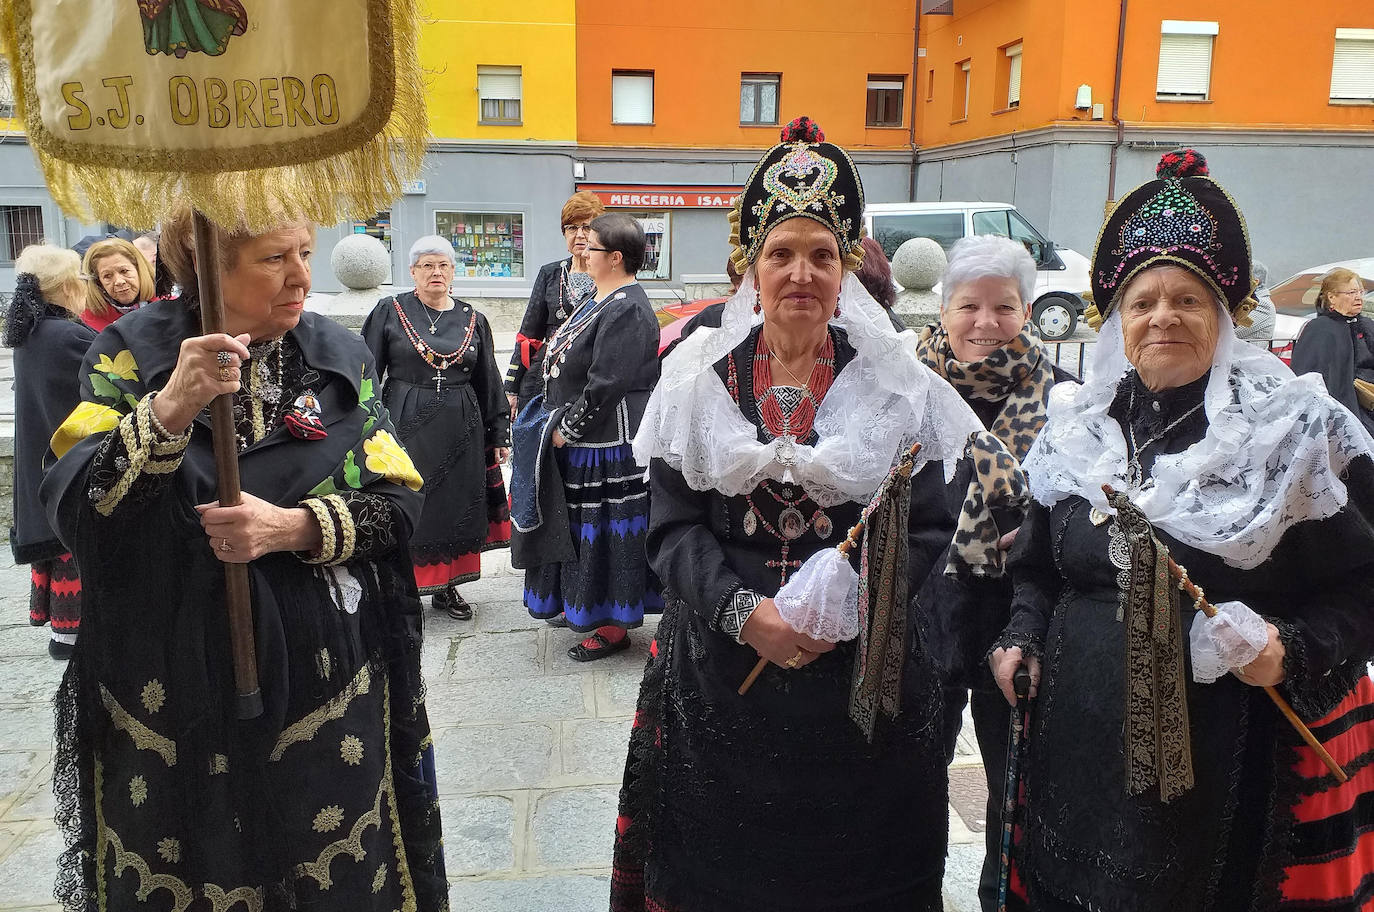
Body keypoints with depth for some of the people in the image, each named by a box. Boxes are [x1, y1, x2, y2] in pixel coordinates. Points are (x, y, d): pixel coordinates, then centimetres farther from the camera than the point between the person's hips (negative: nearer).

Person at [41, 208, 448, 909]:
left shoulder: (340, 355, 0)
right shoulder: (132, 350, -5)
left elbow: (399, 498, -3)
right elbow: (71, 509, -16)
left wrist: (292, 527, -20)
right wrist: (170, 409, -31)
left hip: (323, 689, 1)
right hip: (166, 696, -1)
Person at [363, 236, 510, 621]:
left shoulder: (473, 320, 8)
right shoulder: (390, 312, 1)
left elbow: (489, 383, 12)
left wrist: (498, 433, 9)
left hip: (460, 429, 3)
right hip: (405, 426, -3)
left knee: (457, 504, 8)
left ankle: (447, 587, 21)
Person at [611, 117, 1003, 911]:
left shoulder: (896, 385, 0)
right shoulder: (700, 377, 1)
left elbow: (928, 529, -2)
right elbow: (673, 524, -2)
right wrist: (743, 611, -17)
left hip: (862, 669, 0)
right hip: (720, 664, 1)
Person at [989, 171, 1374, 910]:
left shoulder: (1297, 433, -3)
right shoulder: (1076, 431, 7)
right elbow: (1037, 568, 17)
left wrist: (1295, 650, -17)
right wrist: (1022, 638, 2)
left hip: (1234, 760, -3)